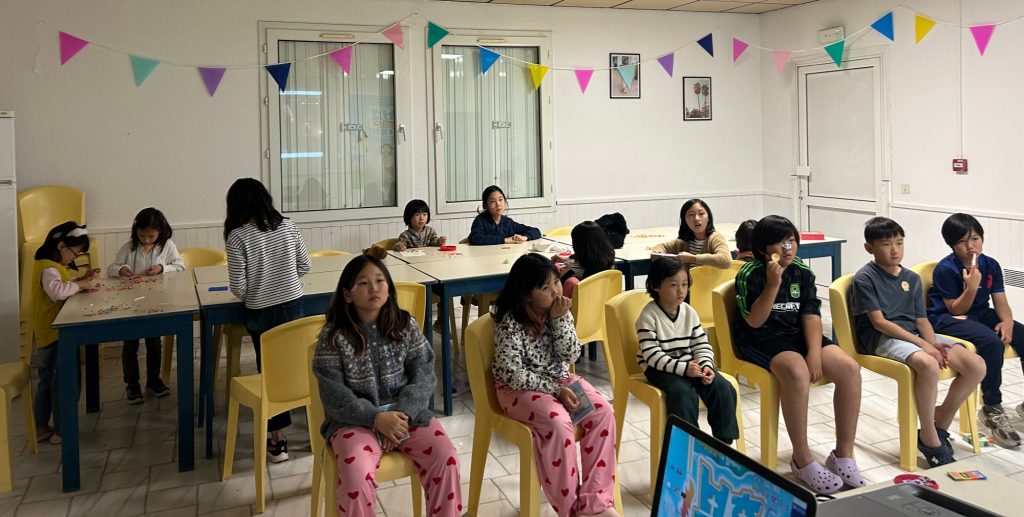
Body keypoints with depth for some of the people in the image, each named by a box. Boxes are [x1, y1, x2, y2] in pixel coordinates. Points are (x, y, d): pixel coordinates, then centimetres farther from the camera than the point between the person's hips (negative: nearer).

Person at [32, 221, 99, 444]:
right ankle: (60, 431, 8)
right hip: (55, 334, -10)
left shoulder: (50, 265, 11)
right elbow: (57, 291, -39)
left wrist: (81, 280, 4)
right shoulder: (49, 269, -20)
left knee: (47, 380, 17)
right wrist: (79, 285, -23)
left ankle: (41, 428, 26)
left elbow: (61, 287, 18)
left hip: (49, 333, 10)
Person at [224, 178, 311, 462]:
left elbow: (238, 286, -13)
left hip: (261, 313, -3)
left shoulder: (238, 237, -14)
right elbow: (304, 265, 5)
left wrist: (248, 294, 9)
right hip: (292, 306, 3)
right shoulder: (287, 226, -3)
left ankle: (277, 440, 15)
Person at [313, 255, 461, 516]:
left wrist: (402, 414, -19)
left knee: (446, 458, -18)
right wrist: (376, 418, -22)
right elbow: (333, 395, -10)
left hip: (406, 411, 2)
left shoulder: (406, 325, 1)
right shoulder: (334, 336, -6)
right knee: (355, 475, -29)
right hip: (355, 419, -2)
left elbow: (424, 375, -3)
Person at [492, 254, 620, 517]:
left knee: (603, 411, -17)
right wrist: (555, 390, -22)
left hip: (559, 378, 6)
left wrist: (560, 319, -19)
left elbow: (571, 355, -6)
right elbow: (513, 375, -21)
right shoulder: (510, 323, -19)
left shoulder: (558, 311, -2)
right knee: (558, 422, -33)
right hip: (519, 388, -6)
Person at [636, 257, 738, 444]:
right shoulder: (649, 316, -14)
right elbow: (652, 355, -20)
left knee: (723, 388, -14)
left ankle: (723, 441, -2)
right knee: (683, 392, -33)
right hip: (659, 367, -5)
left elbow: (701, 345, 6)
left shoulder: (689, 312, 3)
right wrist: (683, 368, -28)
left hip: (690, 364, 5)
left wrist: (706, 366, -14)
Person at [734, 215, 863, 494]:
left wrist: (815, 352, -13)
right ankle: (802, 460, -21)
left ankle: (843, 455, -7)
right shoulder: (750, 274, -9)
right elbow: (754, 321, -14)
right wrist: (773, 284, -24)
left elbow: (811, 314, 1)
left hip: (799, 335, 6)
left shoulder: (802, 271, 6)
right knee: (797, 372, -37)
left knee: (850, 369, -18)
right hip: (761, 340, -6)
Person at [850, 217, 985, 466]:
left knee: (976, 366, -12)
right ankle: (929, 439, -18)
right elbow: (879, 322, -12)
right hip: (882, 338, -7)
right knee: (928, 365, -37)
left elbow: (922, 320, 11)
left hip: (914, 334, 7)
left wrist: (934, 344, -11)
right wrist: (922, 344, -19)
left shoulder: (912, 278, 16)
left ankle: (940, 425, 5)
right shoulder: (865, 278, -4)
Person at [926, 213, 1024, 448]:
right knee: (992, 343, -33)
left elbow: (1000, 301, 2)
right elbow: (957, 309, -14)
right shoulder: (945, 269, -15)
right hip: (947, 320, -7)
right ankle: (992, 410, -19)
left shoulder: (991, 265, 3)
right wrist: (971, 286, -29)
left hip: (980, 314, 7)